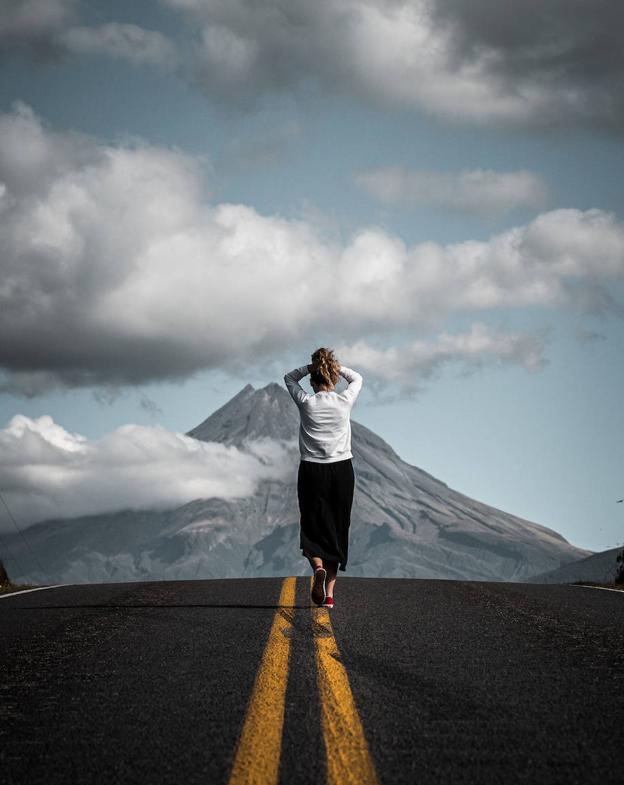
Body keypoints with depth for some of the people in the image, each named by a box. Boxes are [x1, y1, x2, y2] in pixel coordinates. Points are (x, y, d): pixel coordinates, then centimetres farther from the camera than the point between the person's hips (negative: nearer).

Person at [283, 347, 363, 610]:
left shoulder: (306, 402, -6)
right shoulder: (344, 401, -4)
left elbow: (289, 378, 14)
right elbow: (357, 378, 19)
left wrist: (311, 367, 0)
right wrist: (337, 367, 6)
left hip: (312, 472, -1)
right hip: (342, 470, 1)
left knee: (312, 528, 9)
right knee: (337, 530, 9)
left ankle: (318, 567, -21)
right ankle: (329, 594, 7)